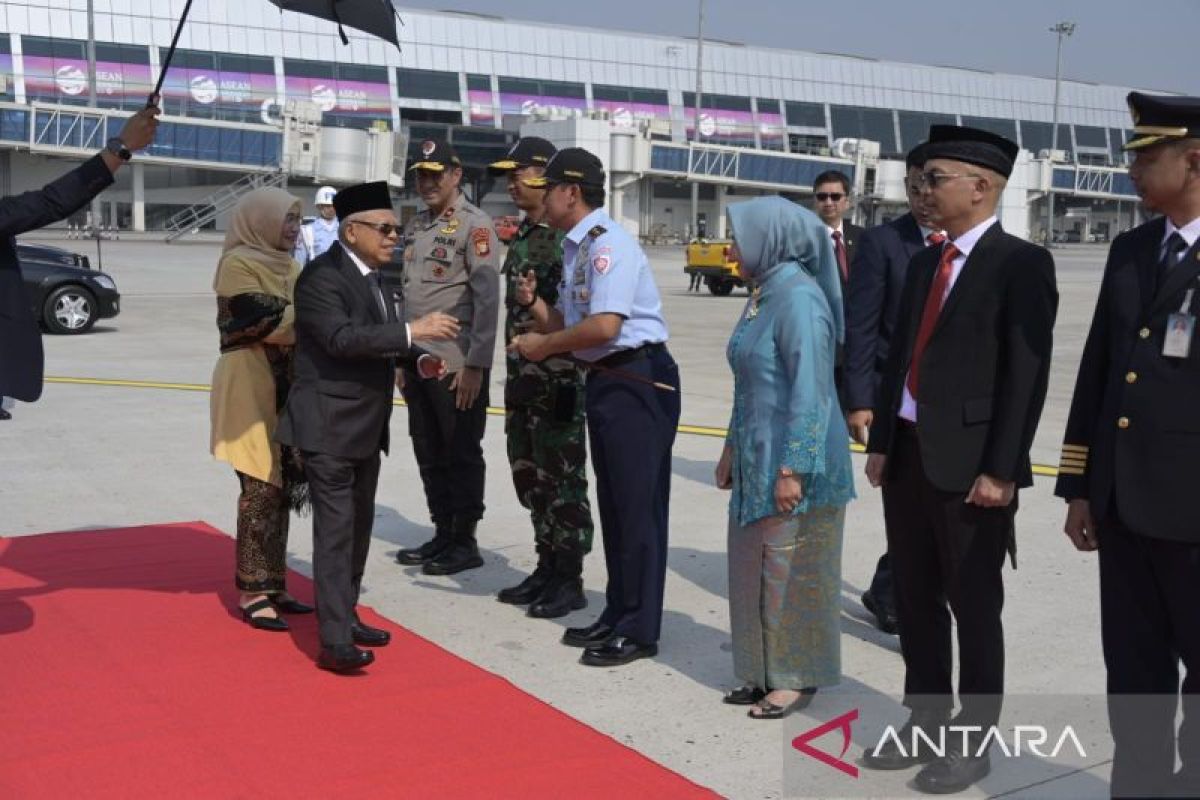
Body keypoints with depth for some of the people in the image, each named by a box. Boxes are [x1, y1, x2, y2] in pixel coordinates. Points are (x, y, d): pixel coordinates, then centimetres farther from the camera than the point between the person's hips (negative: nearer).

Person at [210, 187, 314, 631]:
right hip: (251, 387, -8)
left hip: (285, 386, 8)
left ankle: (272, 584, 16)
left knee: (280, 486, 9)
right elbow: (268, 323, -19)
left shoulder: (286, 266, 15)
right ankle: (252, 592, 0)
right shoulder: (238, 264, -9)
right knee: (260, 487, -7)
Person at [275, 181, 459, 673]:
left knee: (359, 524, 16)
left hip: (367, 426, 9)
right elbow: (342, 337, -29)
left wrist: (418, 360, 1)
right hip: (329, 426, -9)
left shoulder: (375, 277, 12)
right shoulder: (321, 276, -16)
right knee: (335, 530, -9)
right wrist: (412, 331, -32)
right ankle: (334, 641, -7)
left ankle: (345, 616, 29)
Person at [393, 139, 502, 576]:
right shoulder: (414, 226, 14)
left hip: (458, 366, -7)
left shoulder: (474, 225, -9)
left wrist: (476, 365, -18)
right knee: (429, 454, 13)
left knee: (462, 454, 3)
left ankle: (465, 543, 14)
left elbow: (487, 299, -15)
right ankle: (442, 535, 25)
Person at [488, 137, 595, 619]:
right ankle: (547, 568, 26)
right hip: (522, 378, 9)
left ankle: (569, 581, 8)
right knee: (529, 476, 15)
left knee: (562, 480, -1)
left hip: (559, 379, -9)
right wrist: (514, 374, 16)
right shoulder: (521, 238, 13)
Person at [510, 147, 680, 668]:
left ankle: (639, 630, 7)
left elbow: (604, 326, -26)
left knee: (637, 503, -3)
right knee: (612, 502, 16)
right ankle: (617, 616, 27)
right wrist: (534, 303, 2)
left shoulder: (607, 244, -15)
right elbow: (568, 325, 20)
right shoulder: (574, 248, 14)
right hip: (604, 380, 10)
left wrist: (542, 345, -13)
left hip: (637, 380, -10)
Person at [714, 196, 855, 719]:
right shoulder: (764, 294, 11)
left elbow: (811, 391, -21)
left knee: (790, 568, 2)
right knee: (754, 567, 14)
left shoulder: (799, 298, -18)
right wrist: (733, 449, 19)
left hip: (793, 460, -9)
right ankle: (766, 674, 26)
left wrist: (793, 470, -22)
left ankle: (798, 678, 16)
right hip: (759, 458, 9)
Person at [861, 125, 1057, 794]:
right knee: (917, 602, 15)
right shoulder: (926, 262, 13)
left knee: (974, 609, 5)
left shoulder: (1021, 263, -9)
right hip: (910, 456, 7)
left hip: (971, 464, -7)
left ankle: (972, 743, 18)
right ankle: (924, 723, 30)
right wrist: (881, 442, 11)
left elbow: (1027, 374, -14)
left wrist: (1001, 469, -17)